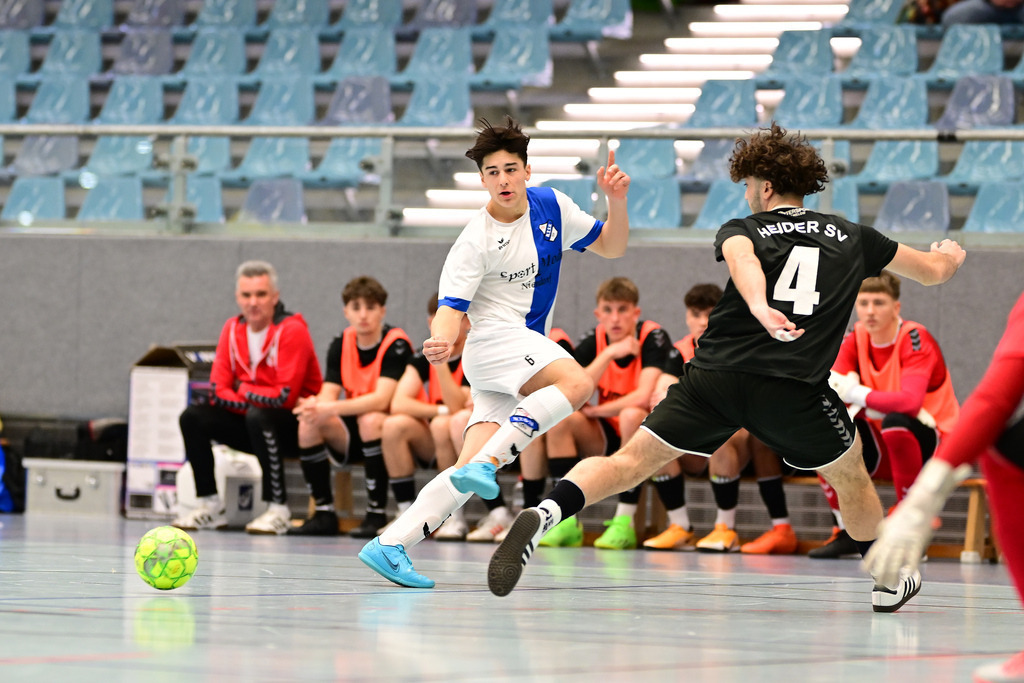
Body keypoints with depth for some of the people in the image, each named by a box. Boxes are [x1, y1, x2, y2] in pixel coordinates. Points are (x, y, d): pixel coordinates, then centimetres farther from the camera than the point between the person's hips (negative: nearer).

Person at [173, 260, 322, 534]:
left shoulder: (292, 331, -17)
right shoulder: (233, 329, 3)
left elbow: (285, 396, -23)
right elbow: (218, 390, -1)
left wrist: (243, 390, -11)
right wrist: (254, 400, -17)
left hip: (295, 429, -7)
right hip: (250, 422, 7)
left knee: (259, 417, -37)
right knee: (193, 417, -9)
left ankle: (279, 510, -30)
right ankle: (209, 506, -4)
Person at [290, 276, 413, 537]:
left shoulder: (396, 344, -16)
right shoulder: (341, 345, 2)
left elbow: (381, 399, -28)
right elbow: (329, 394, -4)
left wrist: (331, 409, -38)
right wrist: (316, 406, -30)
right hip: (352, 436, 5)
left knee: (370, 420, -36)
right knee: (309, 424, -20)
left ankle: (377, 514, -30)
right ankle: (324, 513, -16)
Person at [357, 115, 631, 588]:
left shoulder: (551, 207, 5)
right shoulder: (475, 242, -11)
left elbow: (611, 247, 14)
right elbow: (450, 308, -14)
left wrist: (617, 202, -5)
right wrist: (442, 339, -36)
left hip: (528, 349, 6)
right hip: (494, 340, -6)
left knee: (472, 471, -7)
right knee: (577, 384, -34)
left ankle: (389, 544, -11)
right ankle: (484, 463, -35)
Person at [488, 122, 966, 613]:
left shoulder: (743, 230, 15)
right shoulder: (850, 237, 21)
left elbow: (742, 258, -12)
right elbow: (934, 271, 33)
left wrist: (759, 304, -32)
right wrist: (949, 254, 58)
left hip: (714, 373, 0)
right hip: (794, 389, 0)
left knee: (630, 461, 0)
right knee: (850, 475, 26)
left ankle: (545, 514, -23)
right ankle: (888, 583, 39)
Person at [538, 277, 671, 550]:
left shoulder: (653, 337, -15)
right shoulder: (594, 341, -3)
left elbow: (644, 397, -27)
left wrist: (596, 411, -16)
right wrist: (608, 354, -24)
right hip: (606, 439, 4)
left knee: (632, 415, -36)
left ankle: (624, 522, -32)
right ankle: (568, 522, -22)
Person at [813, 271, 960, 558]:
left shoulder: (915, 339, -19)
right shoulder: (855, 340, 0)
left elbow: (910, 401, -34)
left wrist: (857, 394, -25)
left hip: (933, 446, -6)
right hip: (881, 451, 6)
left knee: (895, 422, -37)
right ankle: (847, 532, -1)